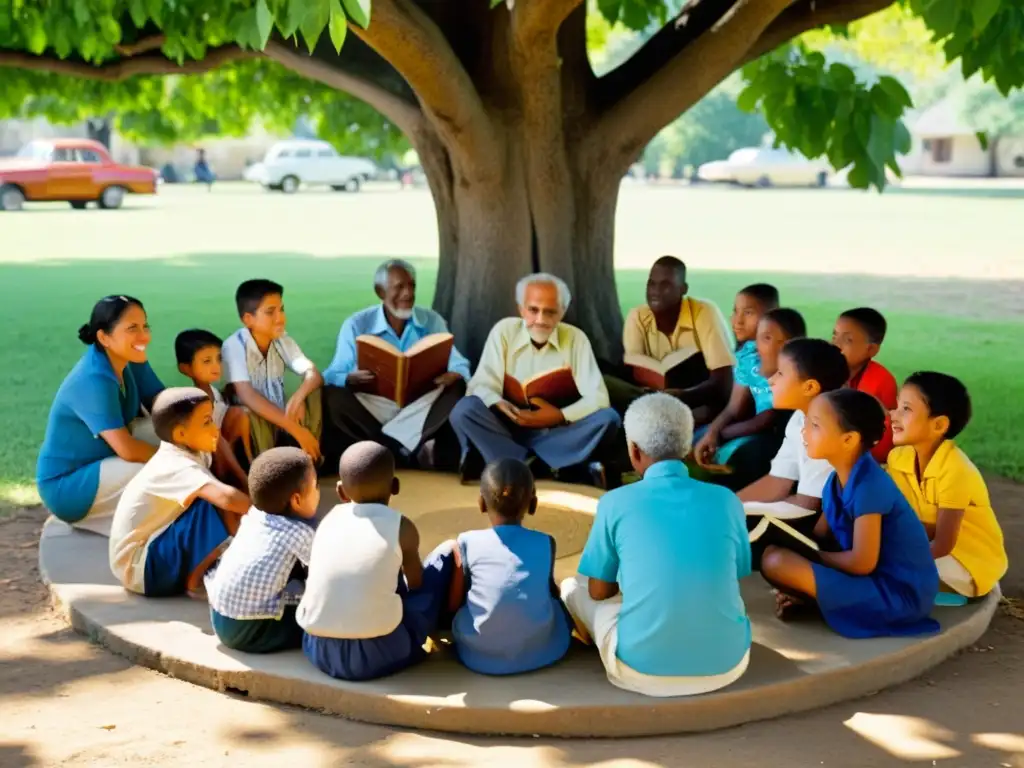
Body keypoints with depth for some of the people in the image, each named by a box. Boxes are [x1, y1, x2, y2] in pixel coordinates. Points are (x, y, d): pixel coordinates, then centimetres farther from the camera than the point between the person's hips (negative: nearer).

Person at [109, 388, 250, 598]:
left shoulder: (185, 455, 2)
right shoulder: (177, 466, -26)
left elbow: (221, 500, 7)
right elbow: (226, 498, -41)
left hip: (153, 550, 9)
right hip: (138, 567, -9)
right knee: (207, 508, -25)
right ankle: (195, 581, -10)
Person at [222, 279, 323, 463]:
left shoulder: (283, 341, -2)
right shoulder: (233, 346, -19)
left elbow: (314, 374, -13)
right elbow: (246, 396, -31)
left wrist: (298, 398, -37)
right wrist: (296, 429, -37)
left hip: (280, 418, 5)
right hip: (250, 424, -5)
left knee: (315, 392, -17)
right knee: (249, 413, -36)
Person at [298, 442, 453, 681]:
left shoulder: (329, 520, 10)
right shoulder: (402, 528, 0)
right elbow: (417, 585, 17)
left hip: (319, 652, 4)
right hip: (378, 654, -4)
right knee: (446, 557, 13)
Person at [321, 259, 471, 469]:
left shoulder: (432, 321, 8)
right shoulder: (356, 325, 2)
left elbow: (459, 367, 4)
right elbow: (332, 376, -2)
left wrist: (454, 376, -22)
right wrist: (350, 380, -26)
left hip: (421, 405, 1)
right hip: (372, 405, -1)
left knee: (455, 389, -26)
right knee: (332, 398, -30)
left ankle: (387, 448, -32)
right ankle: (417, 448, -30)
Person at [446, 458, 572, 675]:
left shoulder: (466, 544, -6)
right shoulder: (546, 544, -2)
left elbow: (453, 605, -2)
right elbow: (552, 592, 12)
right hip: (539, 651, 6)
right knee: (563, 600, 30)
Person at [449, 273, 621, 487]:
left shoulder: (576, 338, -2)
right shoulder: (504, 331, -2)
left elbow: (597, 397, -8)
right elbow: (482, 385, -9)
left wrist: (560, 415, -25)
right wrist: (502, 406, -32)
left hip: (559, 432, 0)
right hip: (510, 427, 0)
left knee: (608, 419, -25)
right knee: (464, 410, -28)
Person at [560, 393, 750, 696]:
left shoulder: (616, 503, -6)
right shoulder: (726, 501, 1)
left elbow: (599, 591, 6)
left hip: (644, 667, -3)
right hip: (727, 663, 3)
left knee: (574, 587, 23)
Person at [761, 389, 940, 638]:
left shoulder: (869, 486, -23)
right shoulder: (835, 482, 5)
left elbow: (862, 562, -24)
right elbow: (818, 539, 10)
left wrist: (809, 559, -10)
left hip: (899, 592, -9)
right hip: (874, 577, 9)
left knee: (776, 563, -22)